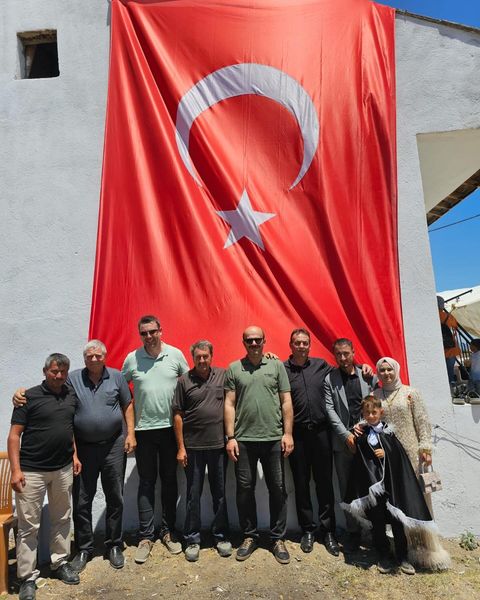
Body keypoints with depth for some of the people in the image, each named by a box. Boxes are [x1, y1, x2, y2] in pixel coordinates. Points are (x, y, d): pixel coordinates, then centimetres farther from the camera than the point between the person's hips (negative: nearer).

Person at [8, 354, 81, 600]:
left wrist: (74, 454, 10)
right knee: (29, 525, 5)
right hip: (32, 471, -4)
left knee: (62, 519, 16)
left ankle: (60, 563, 33)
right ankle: (27, 577, 19)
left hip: (63, 469, 5)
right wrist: (16, 469, -14)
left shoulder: (72, 396, 4)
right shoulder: (29, 397, -10)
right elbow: (14, 435, -9)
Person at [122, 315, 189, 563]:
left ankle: (168, 531, 28)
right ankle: (146, 536, 22)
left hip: (171, 428, 1)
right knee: (146, 483, 9)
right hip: (143, 429, 0)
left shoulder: (176, 354, -4)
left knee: (169, 481, 12)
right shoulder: (132, 359, -3)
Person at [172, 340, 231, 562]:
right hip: (193, 447, -1)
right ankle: (192, 539, 26)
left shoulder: (223, 375, 0)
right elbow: (177, 415, -3)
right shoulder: (184, 381, -3)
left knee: (220, 493, 14)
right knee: (193, 495, 11)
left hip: (219, 445, 1)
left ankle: (221, 536, 30)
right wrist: (181, 447, -4)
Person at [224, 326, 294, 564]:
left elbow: (286, 402, 3)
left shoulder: (277, 366, 4)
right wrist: (230, 437, -2)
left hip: (274, 438, 0)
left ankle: (278, 538, 25)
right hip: (243, 439, 0)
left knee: (277, 488, 9)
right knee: (245, 488, 9)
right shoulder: (234, 369, 3)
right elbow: (229, 405, 2)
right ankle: (249, 536, 28)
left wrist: (287, 433, -2)